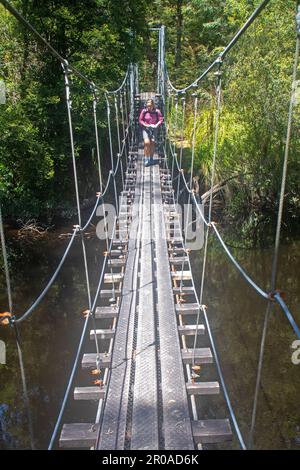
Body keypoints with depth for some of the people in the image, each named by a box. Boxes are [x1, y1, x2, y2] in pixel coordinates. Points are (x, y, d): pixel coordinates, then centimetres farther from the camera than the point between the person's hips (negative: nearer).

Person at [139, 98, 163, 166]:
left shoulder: (157, 111, -3)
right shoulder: (144, 111, -3)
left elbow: (161, 120, 1)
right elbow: (140, 120, 2)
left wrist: (156, 125, -15)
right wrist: (145, 125, -13)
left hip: (154, 129, 1)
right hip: (146, 129, -1)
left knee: (152, 143, 2)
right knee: (147, 142, -17)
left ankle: (151, 159, 18)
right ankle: (146, 159, -8)